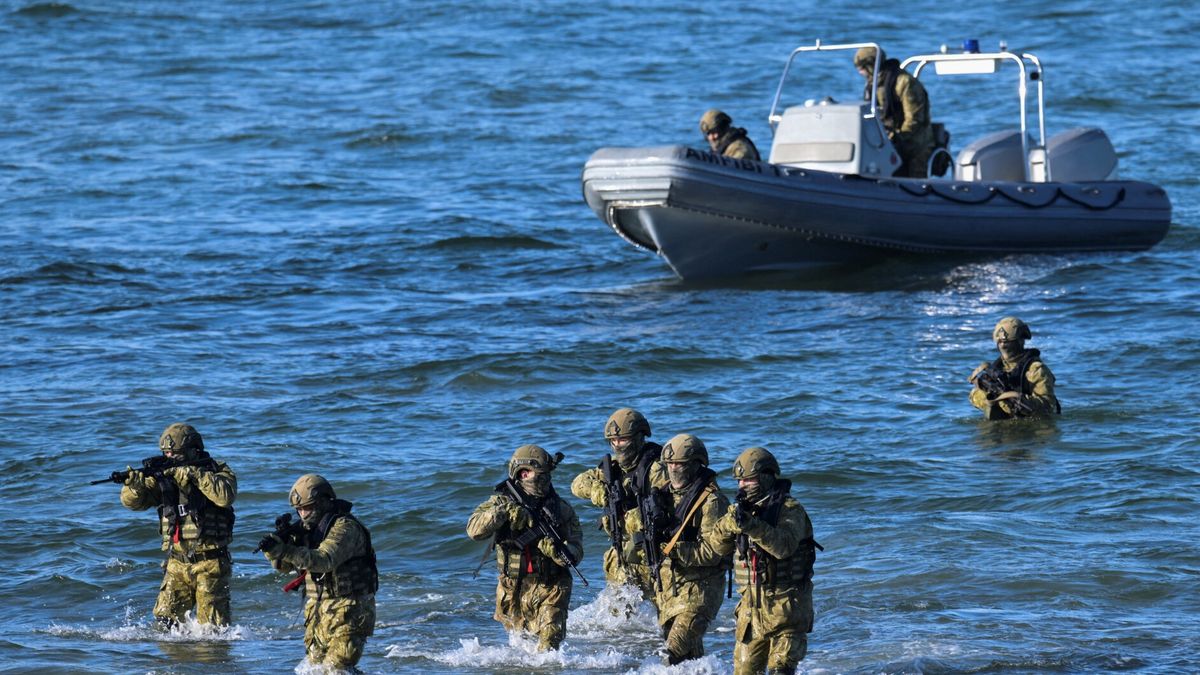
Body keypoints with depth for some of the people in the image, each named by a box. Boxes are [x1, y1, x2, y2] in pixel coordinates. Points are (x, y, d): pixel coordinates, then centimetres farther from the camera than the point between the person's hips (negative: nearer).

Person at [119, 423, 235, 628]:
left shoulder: (217, 471, -4)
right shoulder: (164, 477, 6)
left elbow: (226, 495, -25)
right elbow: (133, 501, -2)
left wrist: (194, 474, -28)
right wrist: (134, 483, -25)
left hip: (210, 563, -4)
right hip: (178, 563, 4)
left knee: (212, 626, -3)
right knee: (166, 619, -1)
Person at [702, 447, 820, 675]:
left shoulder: (790, 510, -10)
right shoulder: (744, 509, 10)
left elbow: (784, 546, -26)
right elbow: (718, 547, 5)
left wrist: (752, 526, -36)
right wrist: (729, 523, -15)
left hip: (786, 605, -6)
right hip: (752, 604, 6)